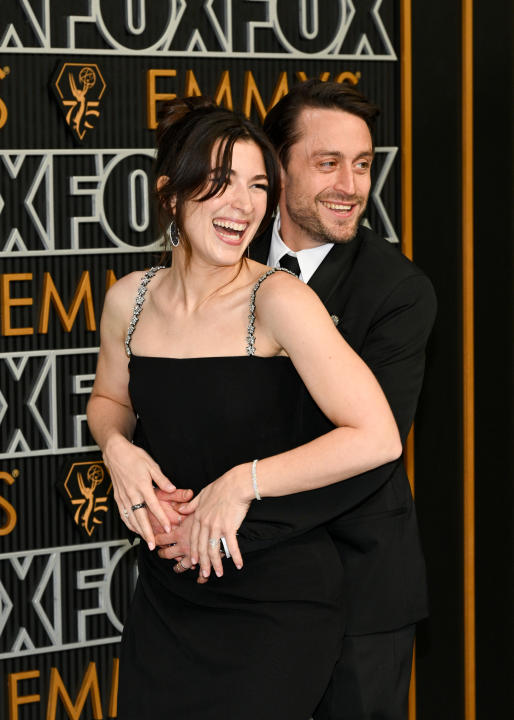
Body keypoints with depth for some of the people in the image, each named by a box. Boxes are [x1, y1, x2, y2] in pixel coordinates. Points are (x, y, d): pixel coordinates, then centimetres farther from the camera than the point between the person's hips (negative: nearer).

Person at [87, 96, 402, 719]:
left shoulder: (278, 301, -17)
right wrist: (117, 446, -4)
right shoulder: (129, 300, -2)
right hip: (165, 593, 5)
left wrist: (242, 482, -20)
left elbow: (377, 439, -22)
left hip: (276, 602, -5)